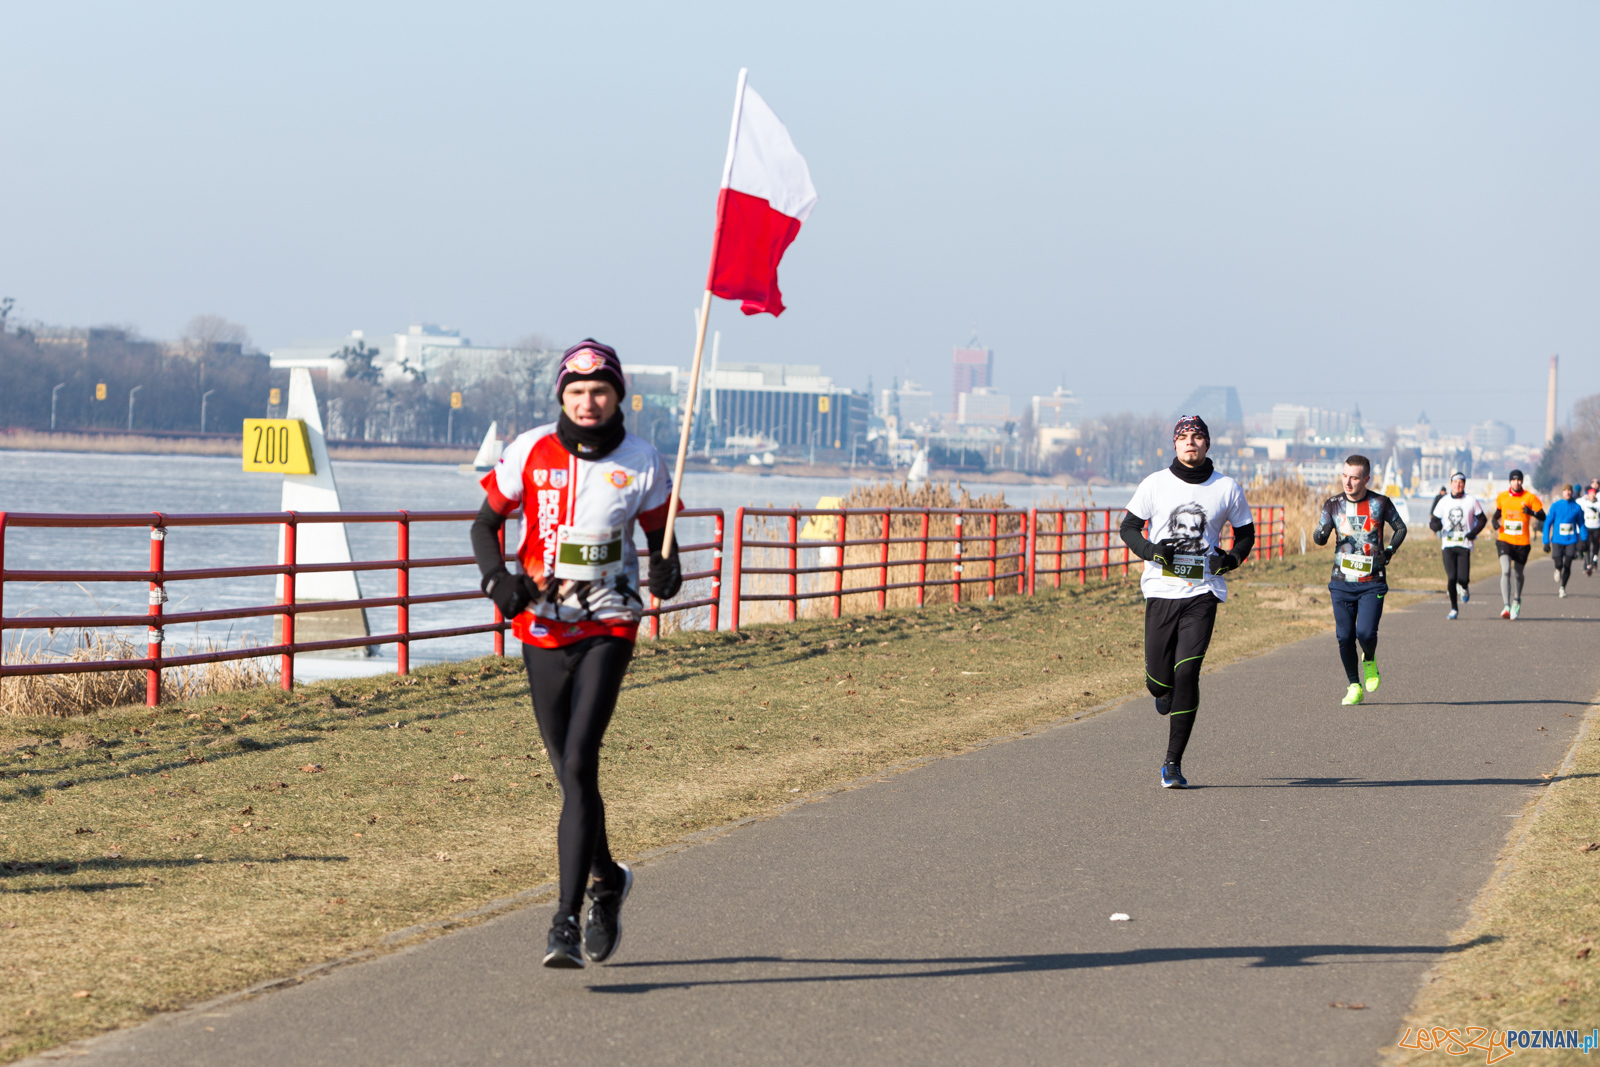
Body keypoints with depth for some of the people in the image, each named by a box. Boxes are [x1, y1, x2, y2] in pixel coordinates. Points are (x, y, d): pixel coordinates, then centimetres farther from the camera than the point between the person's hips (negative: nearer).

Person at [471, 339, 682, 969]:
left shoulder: (640, 462, -1)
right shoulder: (530, 453, 0)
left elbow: (660, 537, 10)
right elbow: (486, 523, 9)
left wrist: (667, 570, -13)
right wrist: (497, 577, -10)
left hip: (607, 629, -2)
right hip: (543, 630, 2)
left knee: (578, 766, -16)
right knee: (569, 772, 9)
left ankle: (566, 920, -17)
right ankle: (607, 881, 36)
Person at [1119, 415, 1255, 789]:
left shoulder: (1227, 489, 4)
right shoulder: (1155, 484, 4)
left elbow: (1246, 533, 16)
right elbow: (1128, 527, 9)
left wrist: (1231, 558, -4)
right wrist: (1150, 550, -11)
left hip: (1202, 593, -1)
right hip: (1161, 591, 1)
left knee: (1186, 675, -12)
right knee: (1159, 680, -1)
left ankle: (1173, 763, -6)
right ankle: (1166, 692, 40)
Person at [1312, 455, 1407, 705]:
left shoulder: (1380, 503, -2)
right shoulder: (1333, 504, 3)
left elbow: (1400, 528, 13)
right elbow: (1320, 538, 5)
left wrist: (1389, 551, -3)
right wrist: (1321, 533, -19)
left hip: (1372, 582, -2)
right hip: (1342, 581, 2)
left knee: (1365, 633, -16)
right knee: (1344, 636, -1)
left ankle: (1369, 661, 19)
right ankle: (1354, 686, 16)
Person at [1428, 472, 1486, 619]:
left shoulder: (1471, 501, 3)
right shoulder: (1443, 501, 7)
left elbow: (1482, 519, 12)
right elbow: (1433, 521, 9)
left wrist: (1474, 533, -5)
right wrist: (1436, 525, -16)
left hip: (1464, 545, -1)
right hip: (1448, 545, 1)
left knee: (1463, 578, -10)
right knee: (1451, 578, -7)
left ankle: (1464, 588, 28)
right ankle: (1454, 609, 5)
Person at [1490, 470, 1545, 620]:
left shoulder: (1530, 498, -3)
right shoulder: (1502, 497, 6)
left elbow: (1543, 517, -5)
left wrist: (1531, 512, -25)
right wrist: (1494, 520, 1)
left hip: (1522, 542, -1)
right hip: (1504, 540, 1)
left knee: (1518, 574, 11)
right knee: (1506, 571, -18)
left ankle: (1517, 600, 40)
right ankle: (1506, 606, -23)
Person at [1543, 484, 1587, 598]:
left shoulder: (1576, 507, 4)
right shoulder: (1555, 506, 0)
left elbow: (1581, 524, 14)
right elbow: (1547, 523, 2)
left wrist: (1583, 540, 8)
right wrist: (1546, 542, -1)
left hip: (1571, 541, 1)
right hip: (1557, 540, -1)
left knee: (1567, 565, -4)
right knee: (1559, 564, -12)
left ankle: (1562, 588, 13)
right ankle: (1558, 571, 26)